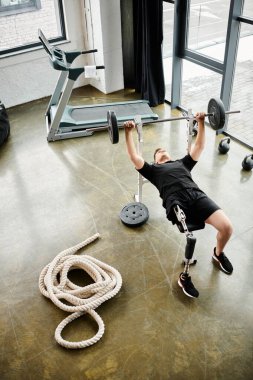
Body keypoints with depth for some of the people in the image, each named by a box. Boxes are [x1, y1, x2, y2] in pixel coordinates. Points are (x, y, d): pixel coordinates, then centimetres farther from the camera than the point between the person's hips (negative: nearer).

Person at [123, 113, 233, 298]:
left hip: (197, 195, 3)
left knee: (227, 227, -18)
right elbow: (134, 156, 23)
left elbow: (199, 147, 39)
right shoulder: (154, 170, 31)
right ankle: (184, 276, -9)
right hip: (176, 201, -3)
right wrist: (129, 132, 21)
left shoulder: (182, 163, 38)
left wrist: (201, 123, 37)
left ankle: (218, 254, 17)